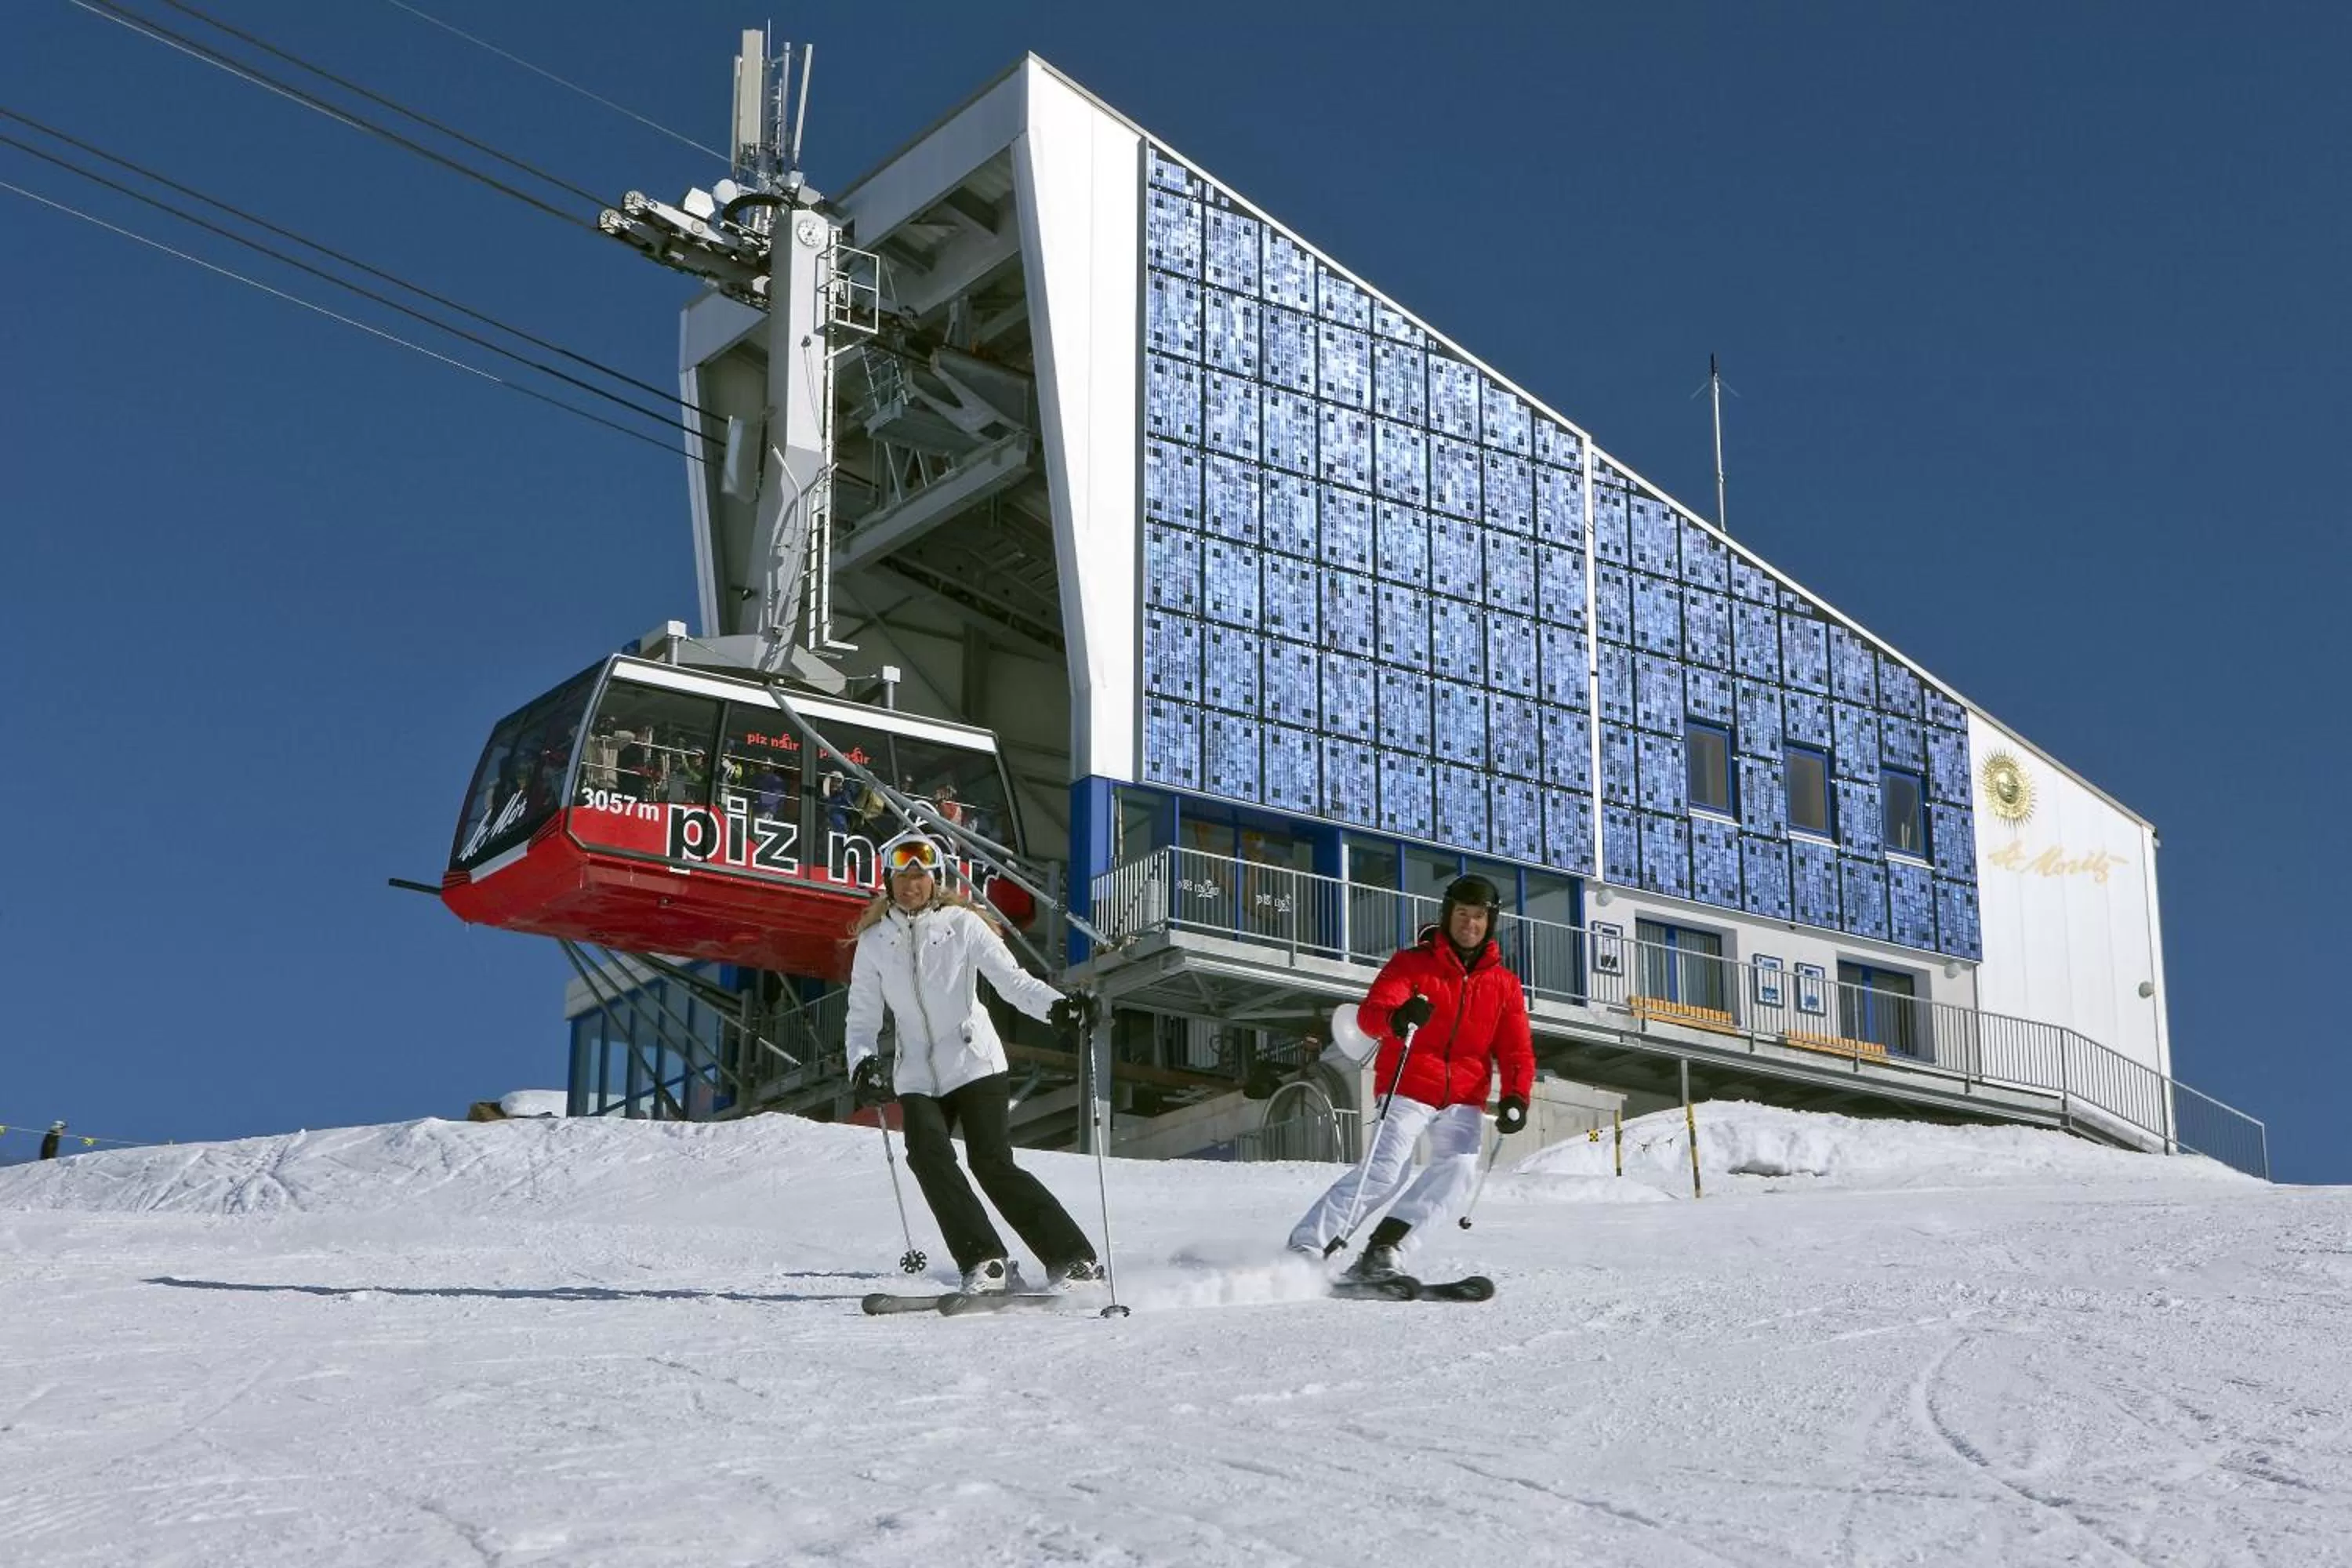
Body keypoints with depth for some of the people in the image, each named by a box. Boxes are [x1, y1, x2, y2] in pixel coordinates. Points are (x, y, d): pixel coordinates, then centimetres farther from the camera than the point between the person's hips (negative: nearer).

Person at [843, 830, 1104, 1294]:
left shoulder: (962, 924, -1)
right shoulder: (874, 941, 7)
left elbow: (1011, 979, -8)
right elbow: (862, 1015, 10)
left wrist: (1056, 1005, -26)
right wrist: (863, 1063, -9)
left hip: (975, 1063, -3)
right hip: (918, 1076, 3)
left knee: (993, 1163, -13)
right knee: (928, 1156, -21)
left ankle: (1074, 1260, -6)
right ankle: (984, 1262, -18)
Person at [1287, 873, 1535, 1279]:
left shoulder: (1505, 986, 12)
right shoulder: (1412, 963, 1)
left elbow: (1517, 1052, 10)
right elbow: (1370, 1011, -13)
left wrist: (1515, 1097, -11)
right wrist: (1397, 1017, -38)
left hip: (1464, 1100, 4)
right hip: (1408, 1090, -3)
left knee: (1459, 1168, -22)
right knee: (1386, 1170, -20)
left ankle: (1382, 1248, -18)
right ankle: (1305, 1249, -18)